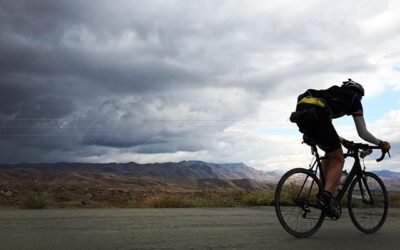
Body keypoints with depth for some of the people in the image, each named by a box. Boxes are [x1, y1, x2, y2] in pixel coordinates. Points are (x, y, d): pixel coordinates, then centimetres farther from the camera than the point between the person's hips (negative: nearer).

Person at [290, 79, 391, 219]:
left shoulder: (333, 94, 40)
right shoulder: (354, 99, 22)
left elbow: (327, 128, 45)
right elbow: (363, 133, 22)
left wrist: (343, 141, 54)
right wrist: (381, 143, 37)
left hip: (300, 112, 7)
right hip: (315, 115, -7)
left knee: (330, 153, 24)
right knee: (338, 160, 8)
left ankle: (326, 194, 22)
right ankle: (325, 198, -7)